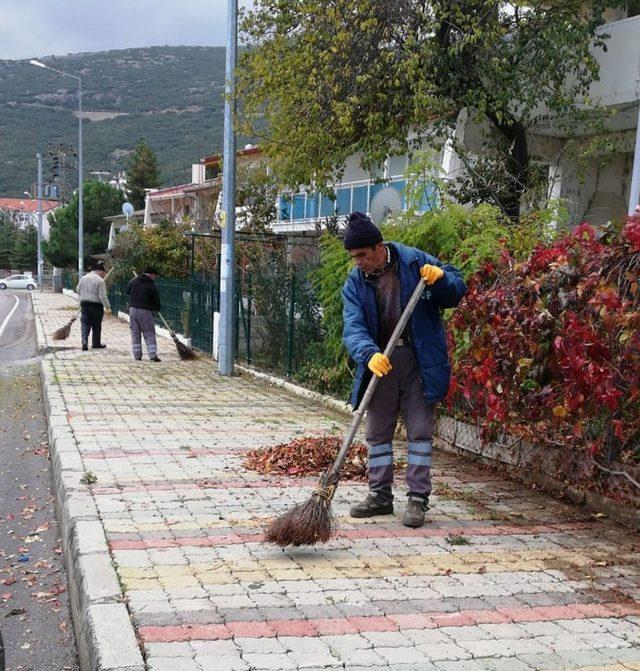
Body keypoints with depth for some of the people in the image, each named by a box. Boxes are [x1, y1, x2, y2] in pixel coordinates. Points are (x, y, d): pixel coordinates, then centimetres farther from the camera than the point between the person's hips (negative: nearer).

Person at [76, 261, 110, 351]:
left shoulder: (83, 278, 5)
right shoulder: (100, 280, -13)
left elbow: (78, 290, 16)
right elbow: (103, 296, -16)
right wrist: (108, 307, -10)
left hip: (84, 304, 4)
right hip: (96, 305, -4)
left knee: (85, 324, 3)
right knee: (96, 326, 10)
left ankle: (84, 342, -15)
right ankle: (96, 343, 20)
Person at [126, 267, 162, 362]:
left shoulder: (133, 281, 4)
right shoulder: (152, 286, -9)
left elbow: (127, 291, 18)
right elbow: (156, 300, -3)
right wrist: (157, 309, 15)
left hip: (133, 309, 4)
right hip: (145, 311, -4)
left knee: (135, 333, 10)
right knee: (149, 334, 1)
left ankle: (137, 355, 9)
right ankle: (152, 355, -6)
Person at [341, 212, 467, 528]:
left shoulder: (415, 262, -6)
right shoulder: (355, 282, -1)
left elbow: (457, 291, 2)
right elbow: (353, 328, -14)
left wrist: (440, 279, -20)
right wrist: (369, 354, -34)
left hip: (418, 361, -3)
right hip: (380, 362, 3)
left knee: (420, 431, 1)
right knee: (377, 431, 11)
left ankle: (418, 499, 9)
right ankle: (380, 495, 24)